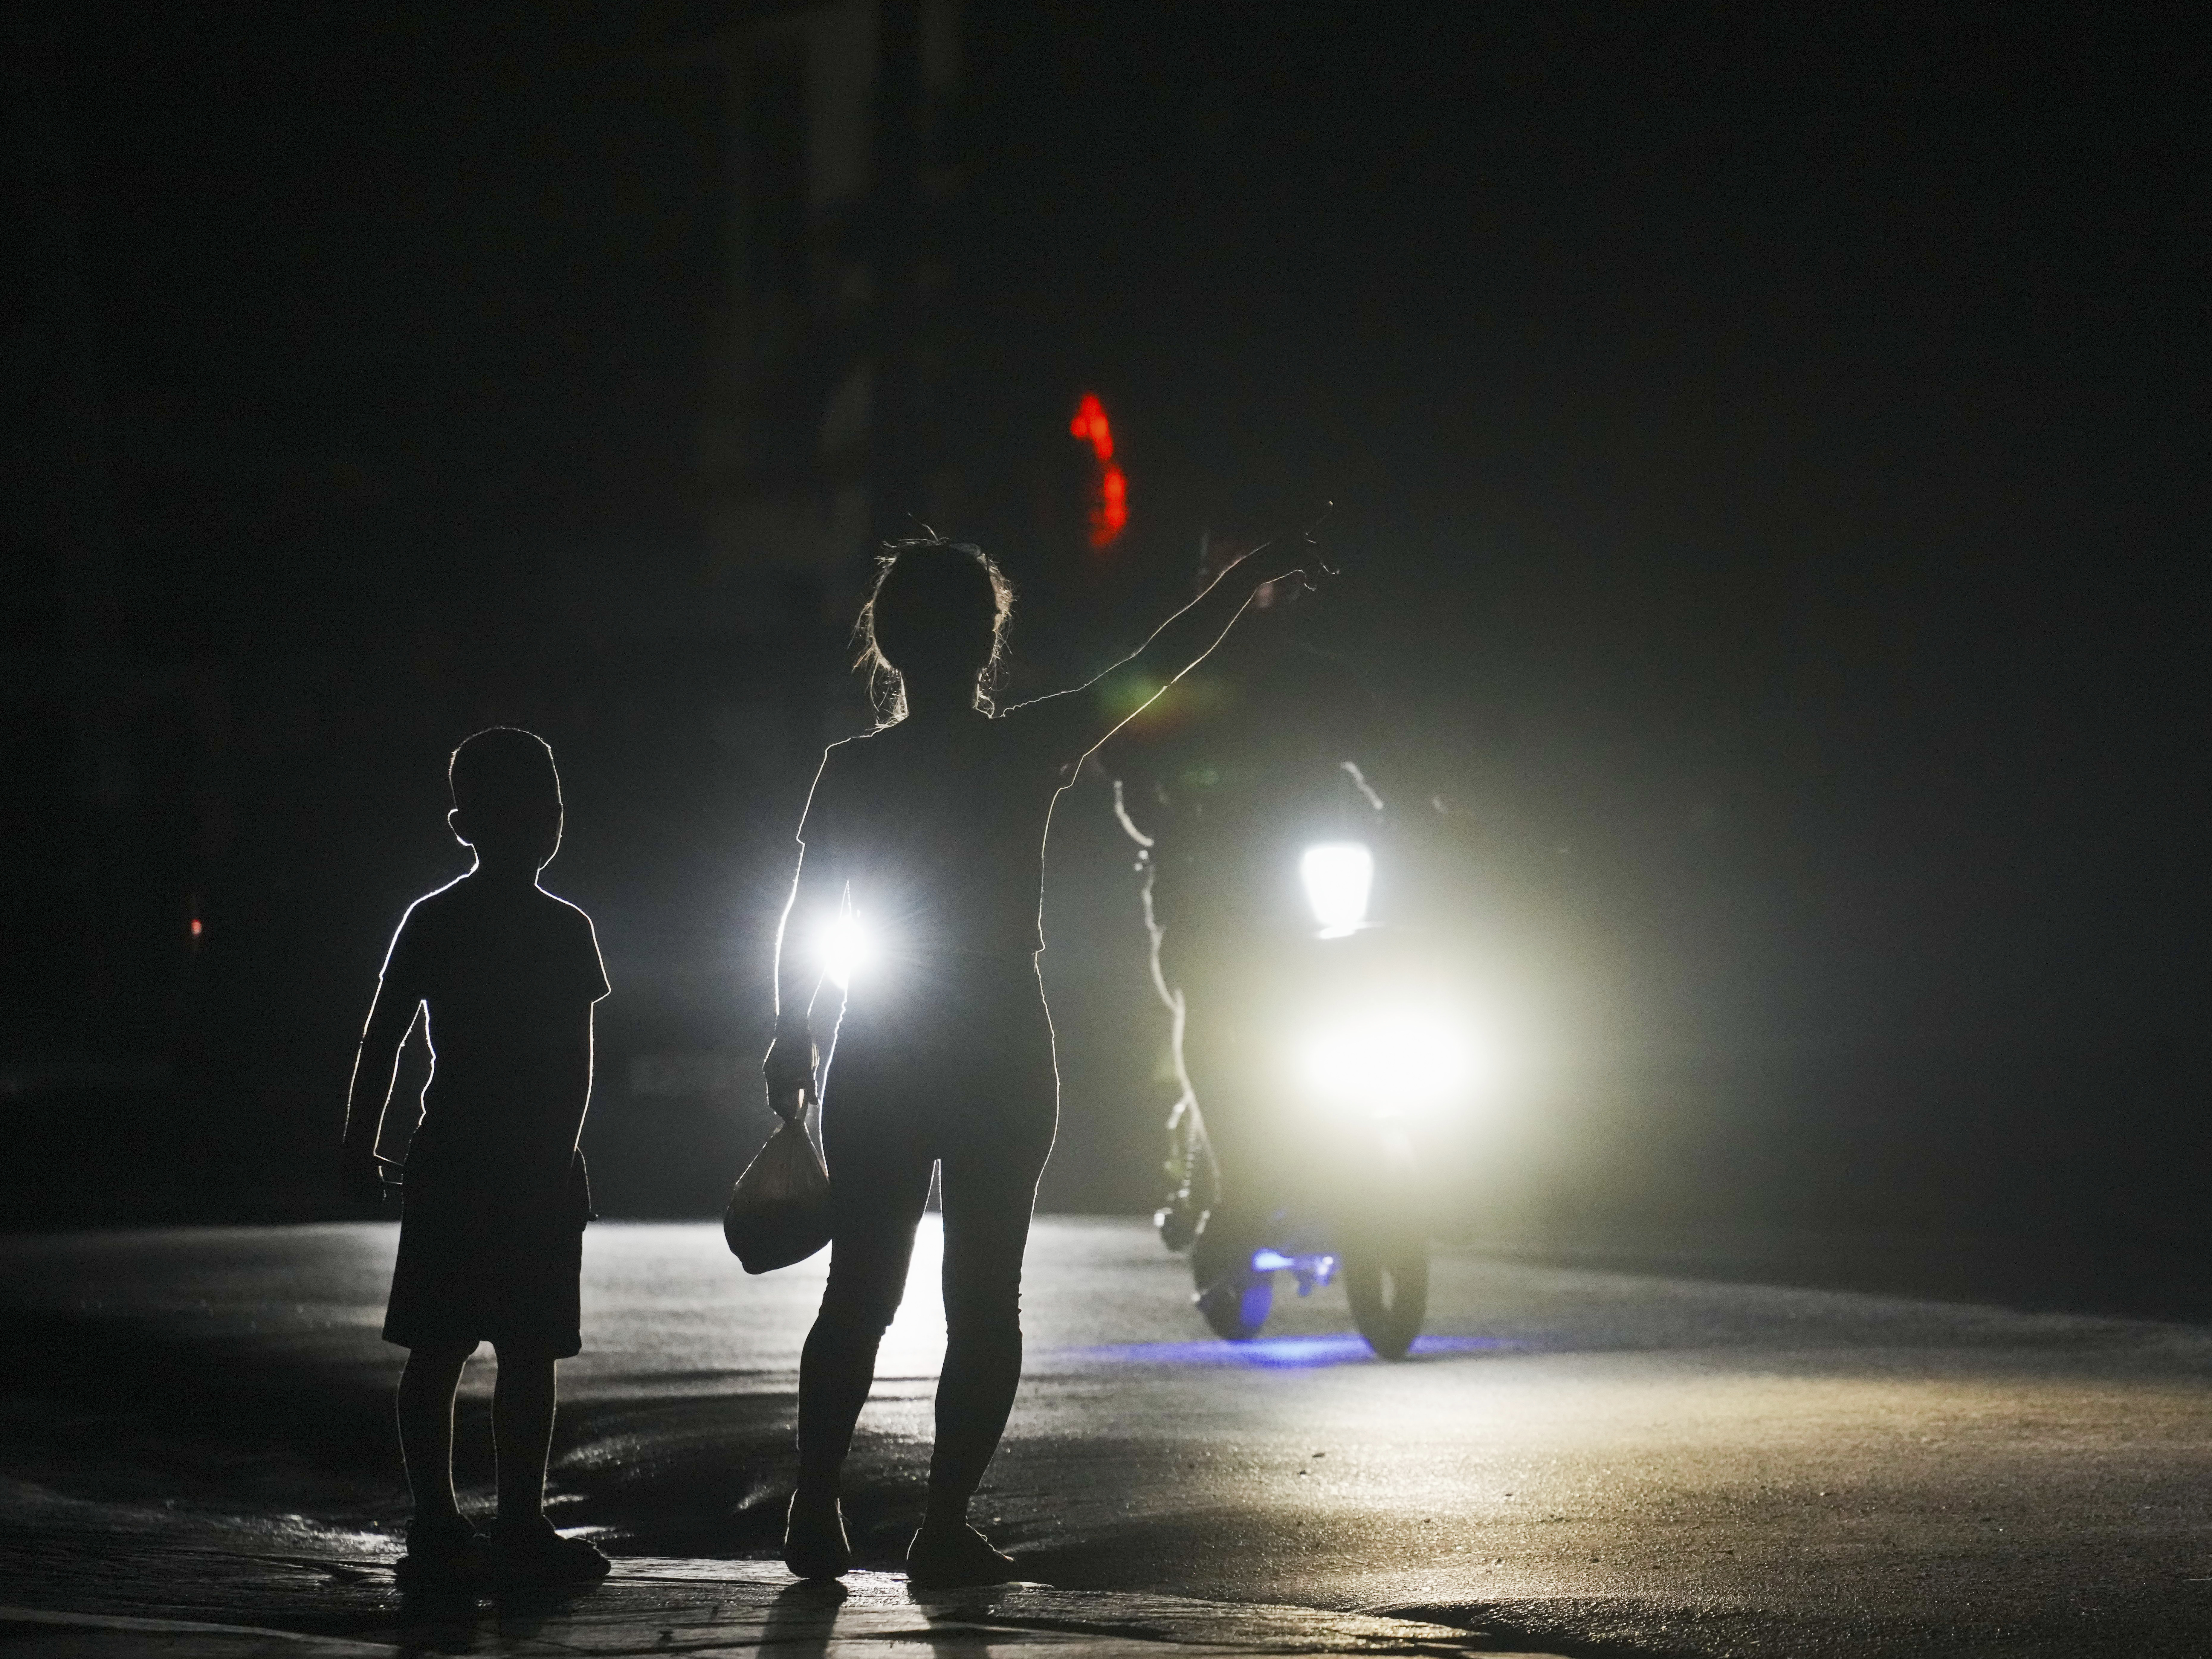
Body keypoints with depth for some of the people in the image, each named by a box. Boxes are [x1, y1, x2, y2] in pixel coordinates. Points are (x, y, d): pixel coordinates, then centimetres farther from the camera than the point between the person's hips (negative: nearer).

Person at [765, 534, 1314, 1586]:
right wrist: (1244, 583, 15)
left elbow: (805, 920, 0)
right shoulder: (1029, 750, -7)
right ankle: (945, 1529, -2)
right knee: (985, 1296, 4)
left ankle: (816, 1517, 4)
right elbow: (1159, 664, 3)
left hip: (877, 1065, 2)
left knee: (859, 1293, 9)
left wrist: (791, 1039, 12)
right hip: (1002, 1061, -2)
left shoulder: (852, 771, -4)